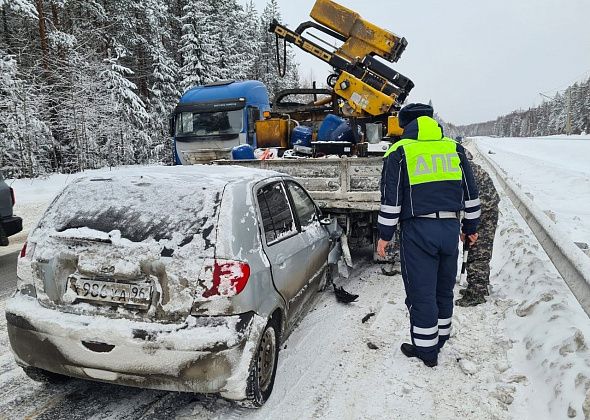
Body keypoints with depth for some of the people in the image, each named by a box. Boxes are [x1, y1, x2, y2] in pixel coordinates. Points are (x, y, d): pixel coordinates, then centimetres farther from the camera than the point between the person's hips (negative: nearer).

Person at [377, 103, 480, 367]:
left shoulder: (399, 152, -1)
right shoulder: (455, 149, 11)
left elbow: (391, 199, -6)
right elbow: (470, 193, 14)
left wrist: (385, 234, 1)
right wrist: (471, 227, 22)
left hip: (417, 230, -5)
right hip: (450, 228, 5)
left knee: (421, 293, 4)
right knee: (444, 289, 18)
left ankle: (426, 350, 14)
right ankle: (440, 339, 33)